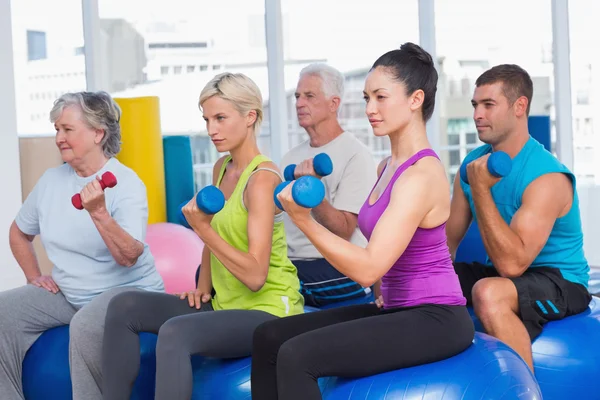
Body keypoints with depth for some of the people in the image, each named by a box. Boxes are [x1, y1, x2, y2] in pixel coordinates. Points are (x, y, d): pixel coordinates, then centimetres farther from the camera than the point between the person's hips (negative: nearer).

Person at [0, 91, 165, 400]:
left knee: (84, 327, -37)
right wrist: (34, 276, 9)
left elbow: (129, 257, -24)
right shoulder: (51, 180, 5)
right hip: (65, 294, 6)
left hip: (127, 291, -6)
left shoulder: (125, 184, -12)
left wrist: (99, 213, -37)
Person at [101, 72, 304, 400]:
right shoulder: (222, 168, 9)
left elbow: (255, 276, -23)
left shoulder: (262, 178, -17)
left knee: (175, 333, -33)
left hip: (268, 309, -9)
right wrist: (204, 286, 11)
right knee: (124, 306, -2)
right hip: (225, 304, 9)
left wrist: (202, 229, -29)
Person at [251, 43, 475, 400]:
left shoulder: (420, 175, -19)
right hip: (401, 312, 10)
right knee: (269, 337, 4)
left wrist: (304, 220, -24)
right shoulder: (388, 167, 11)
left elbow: (368, 268, -24)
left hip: (434, 320, -10)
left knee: (296, 355, -23)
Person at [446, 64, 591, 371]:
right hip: (501, 274, 8)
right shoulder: (473, 163, 1)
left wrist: (480, 190, -28)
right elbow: (448, 240, 6)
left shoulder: (547, 177, -22)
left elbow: (512, 264, -30)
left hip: (560, 283, -7)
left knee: (488, 292, -36)